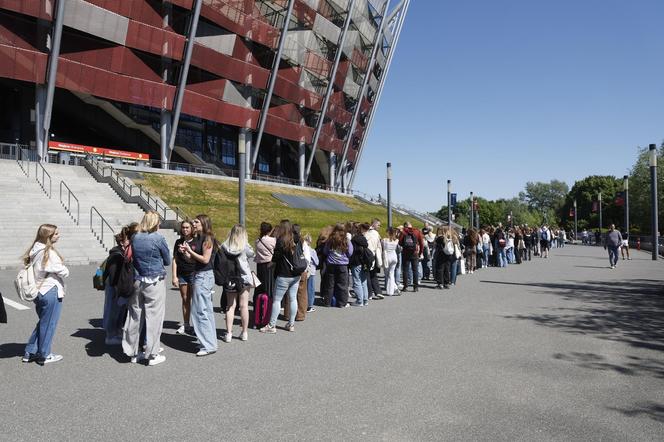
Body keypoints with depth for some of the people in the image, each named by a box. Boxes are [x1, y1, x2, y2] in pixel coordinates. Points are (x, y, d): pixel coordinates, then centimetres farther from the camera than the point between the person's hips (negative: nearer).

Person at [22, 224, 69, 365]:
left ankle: (30, 353, 27)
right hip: (51, 291, -8)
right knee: (48, 324, 5)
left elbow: (34, 271, 12)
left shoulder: (34, 251, 6)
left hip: (38, 291, 8)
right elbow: (64, 272, -15)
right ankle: (44, 356, 16)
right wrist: (63, 269, 5)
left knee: (43, 322, 22)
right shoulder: (49, 253, -19)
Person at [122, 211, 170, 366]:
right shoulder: (158, 238, -10)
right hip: (154, 282, -5)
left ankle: (133, 352, 23)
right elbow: (167, 260, 0)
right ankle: (152, 354, 6)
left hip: (137, 282, 5)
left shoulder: (135, 238, 3)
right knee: (154, 316, 2)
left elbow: (133, 257, 12)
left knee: (135, 316, 12)